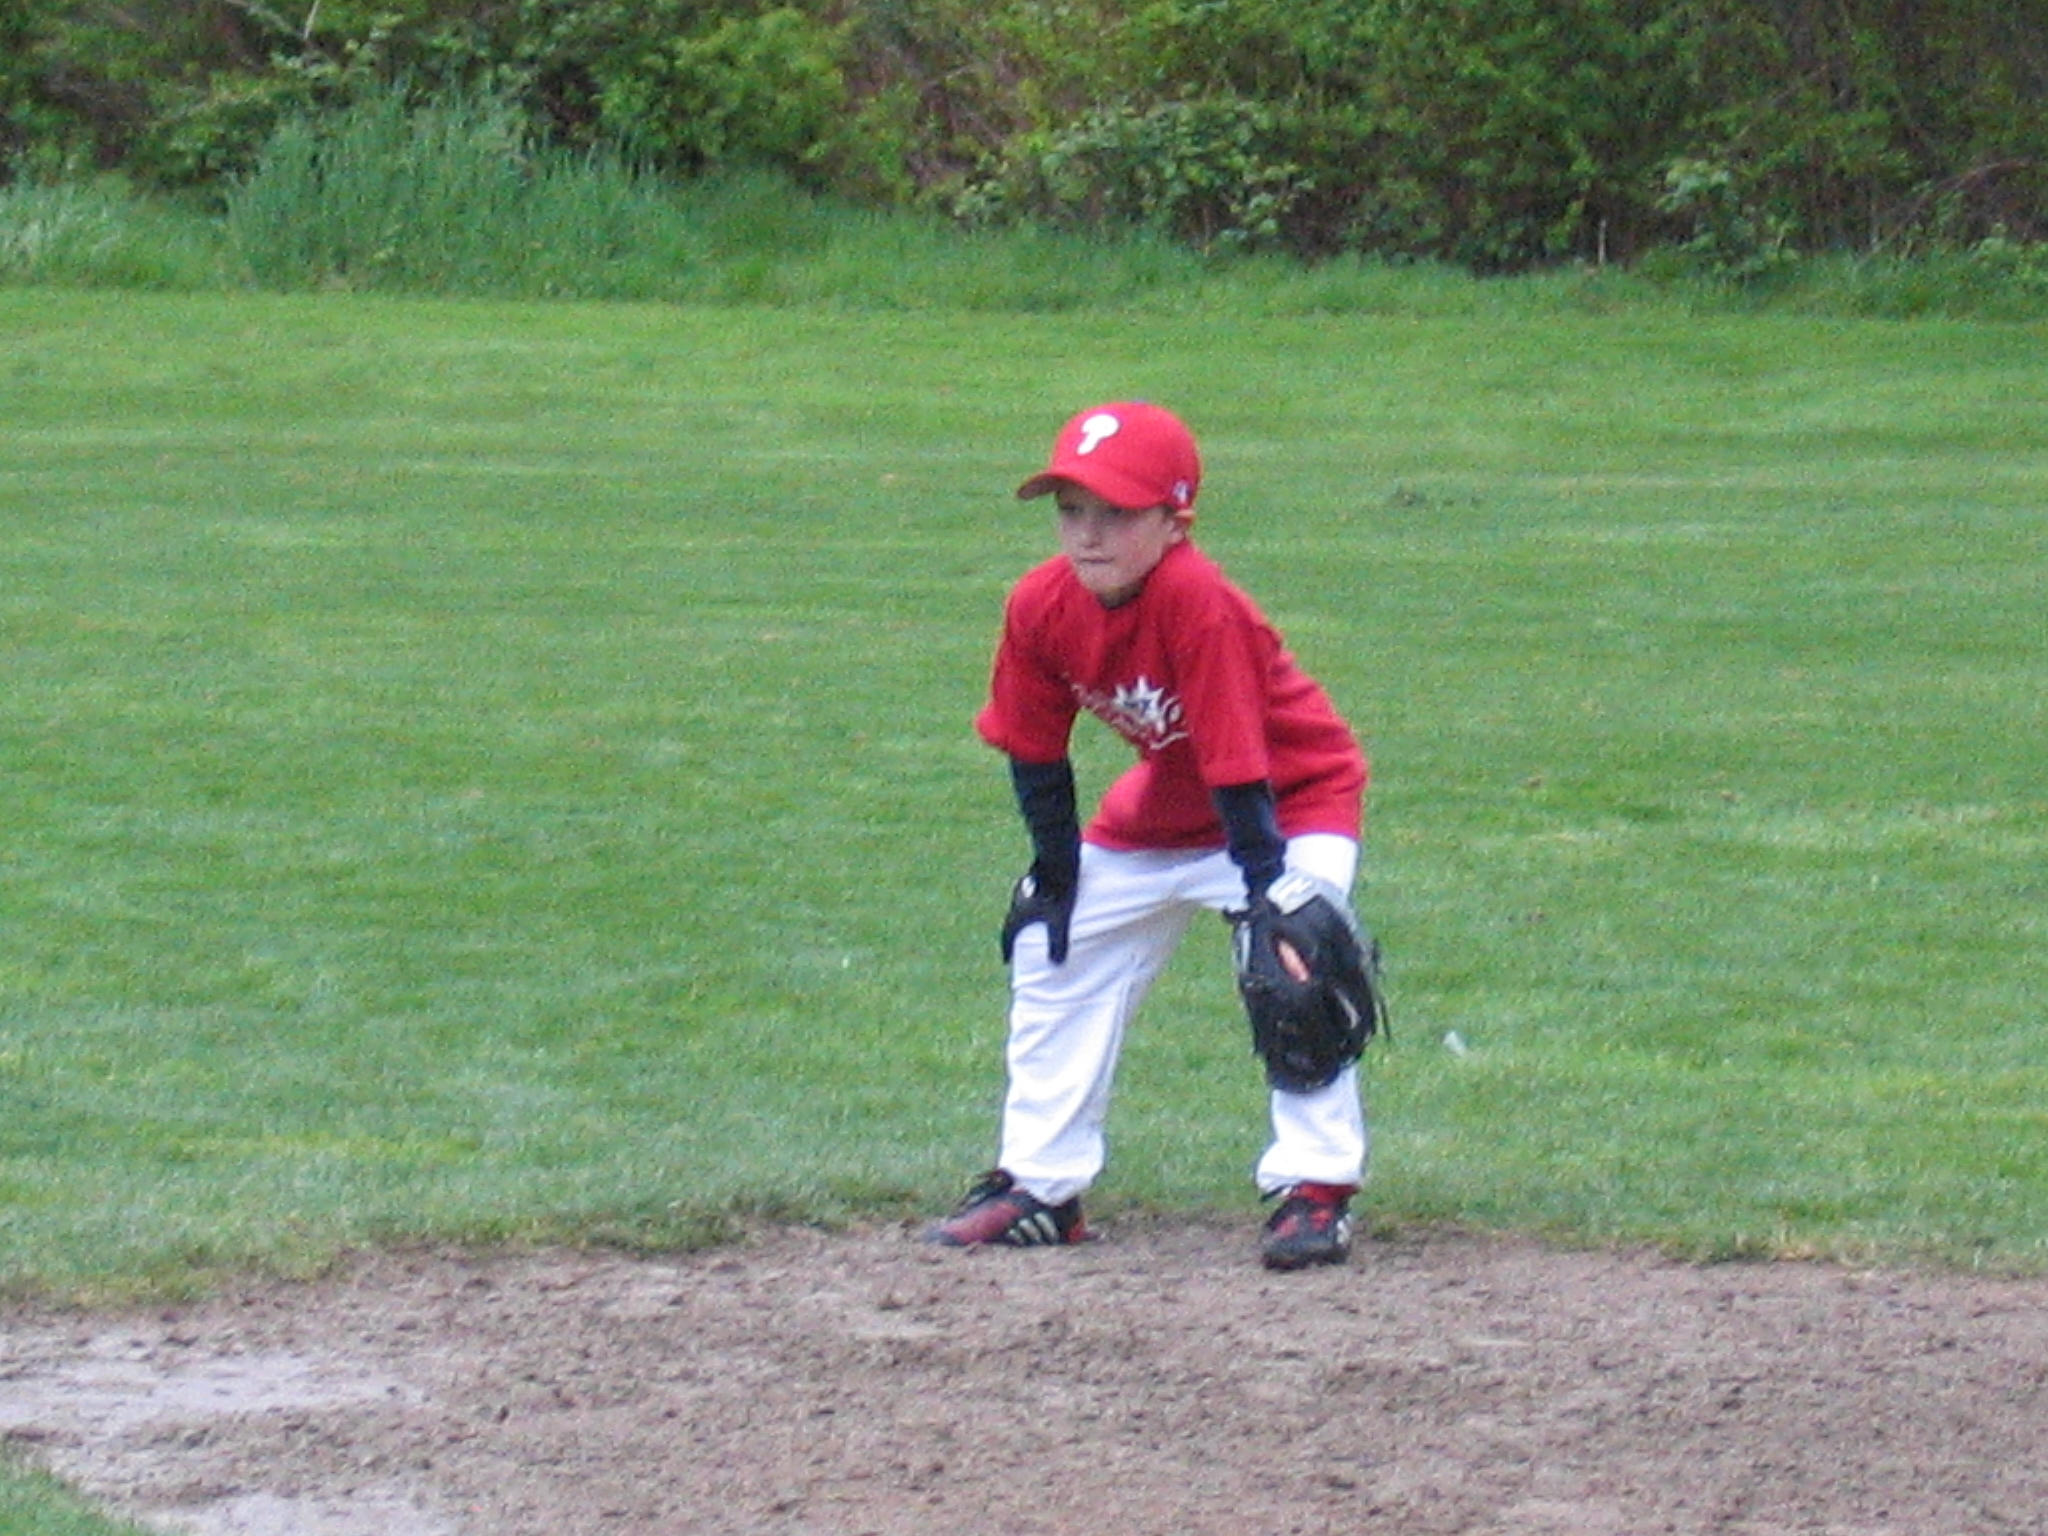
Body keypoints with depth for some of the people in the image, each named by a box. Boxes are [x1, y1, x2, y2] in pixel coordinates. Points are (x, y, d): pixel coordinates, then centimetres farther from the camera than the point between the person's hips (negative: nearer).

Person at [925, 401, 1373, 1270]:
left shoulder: (1196, 602, -36)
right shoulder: (1041, 608, -18)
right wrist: (1054, 873, -2)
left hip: (1293, 798, -7)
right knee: (1055, 958, 10)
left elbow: (1237, 768, -34)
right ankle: (1039, 1183, 21)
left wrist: (1267, 894, -32)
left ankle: (1315, 1189, -18)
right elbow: (1035, 751, -4)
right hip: (1158, 810, 7)